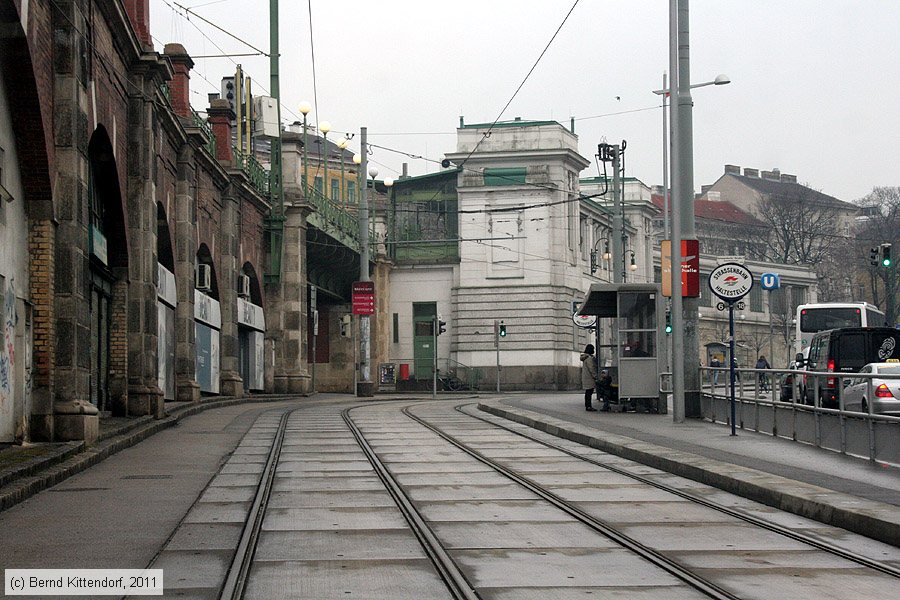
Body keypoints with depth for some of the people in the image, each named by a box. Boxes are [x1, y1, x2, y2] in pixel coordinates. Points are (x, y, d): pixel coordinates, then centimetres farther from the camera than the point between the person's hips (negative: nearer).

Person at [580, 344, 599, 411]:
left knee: (588, 392, 12)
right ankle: (588, 406, -12)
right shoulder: (589, 358, -16)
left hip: (585, 377, 10)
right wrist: (595, 377, -15)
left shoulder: (585, 357, 17)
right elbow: (591, 369, -19)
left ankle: (587, 406, 15)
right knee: (589, 392, -10)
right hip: (589, 378, -10)